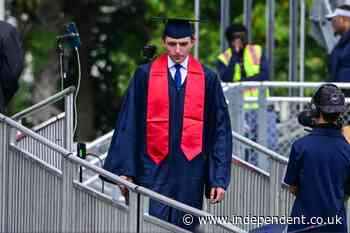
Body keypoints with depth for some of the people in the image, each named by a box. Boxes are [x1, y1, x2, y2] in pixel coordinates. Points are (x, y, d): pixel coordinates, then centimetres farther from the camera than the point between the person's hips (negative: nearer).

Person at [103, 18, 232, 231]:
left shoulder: (208, 79, 3)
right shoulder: (145, 75, 1)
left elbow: (220, 131, 4)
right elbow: (129, 125, 1)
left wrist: (219, 179, -2)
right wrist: (125, 170, -5)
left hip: (190, 169, 1)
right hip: (154, 169, -1)